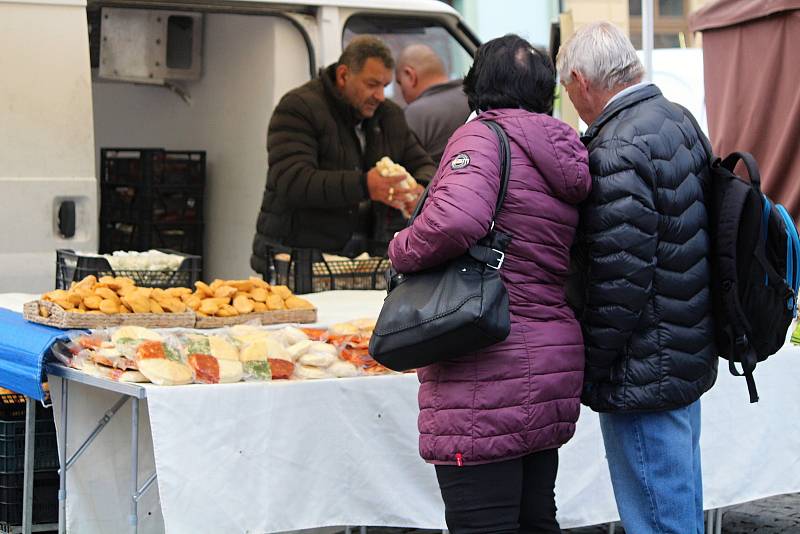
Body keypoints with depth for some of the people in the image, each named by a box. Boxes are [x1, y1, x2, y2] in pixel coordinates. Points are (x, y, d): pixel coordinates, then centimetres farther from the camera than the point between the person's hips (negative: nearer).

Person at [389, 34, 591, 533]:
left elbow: (457, 218, -28)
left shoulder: (483, 136, -10)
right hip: (554, 362, 9)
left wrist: (402, 250, -11)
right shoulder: (562, 152, 14)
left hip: (490, 372, -9)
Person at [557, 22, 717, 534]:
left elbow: (620, 279, -23)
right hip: (690, 354, 10)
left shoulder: (619, 150, -21)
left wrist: (592, 370, -13)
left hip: (644, 375, -10)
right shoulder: (678, 120, 9)